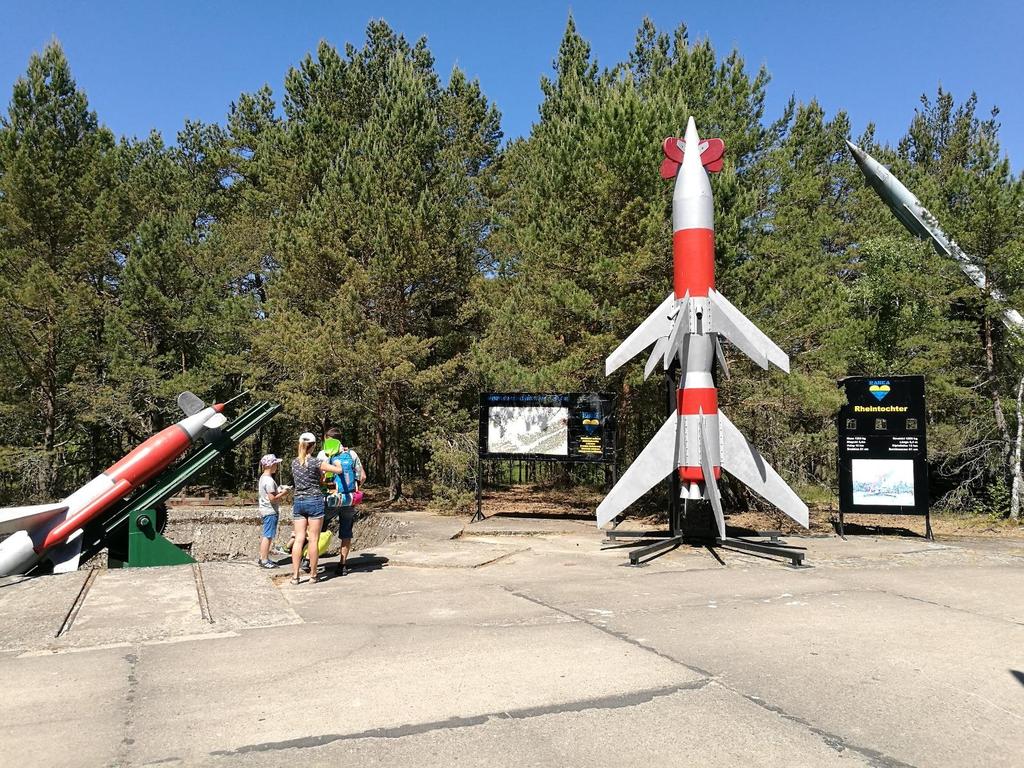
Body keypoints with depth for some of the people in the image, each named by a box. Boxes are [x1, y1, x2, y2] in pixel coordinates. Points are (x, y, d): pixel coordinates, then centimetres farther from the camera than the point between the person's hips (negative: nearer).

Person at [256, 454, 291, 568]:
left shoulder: (263, 477, 12)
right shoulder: (269, 480, -19)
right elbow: (272, 498, -23)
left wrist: (280, 491, 11)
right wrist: (283, 493, -12)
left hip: (265, 510, 10)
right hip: (271, 511, -10)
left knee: (265, 535, 16)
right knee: (268, 536, -6)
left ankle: (263, 558, 23)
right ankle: (264, 560, -2)